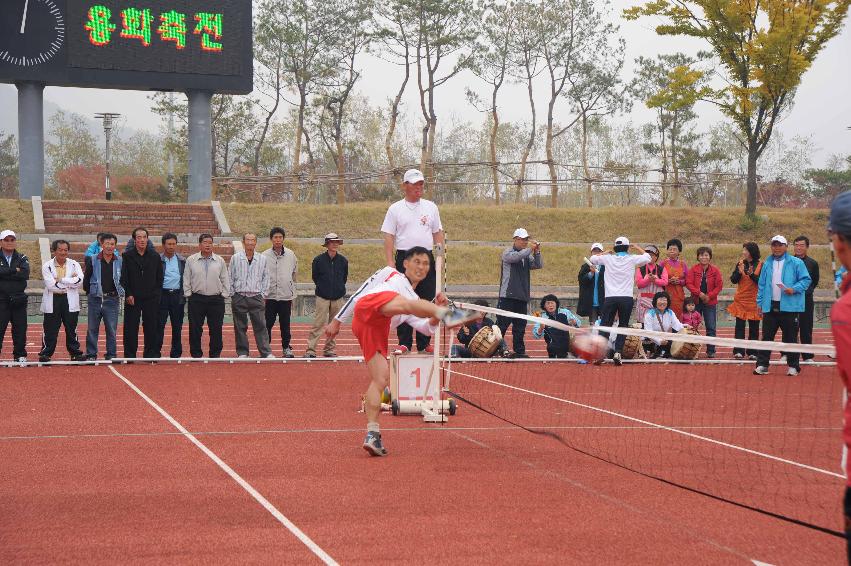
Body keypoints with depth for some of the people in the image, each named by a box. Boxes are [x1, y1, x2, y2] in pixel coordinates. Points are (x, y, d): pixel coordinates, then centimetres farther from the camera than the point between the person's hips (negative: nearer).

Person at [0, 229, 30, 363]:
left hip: (18, 300, 2)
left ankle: (20, 355, 14)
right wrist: (15, 271, -12)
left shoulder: (22, 258, 10)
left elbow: (25, 274, -8)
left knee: (20, 329, 5)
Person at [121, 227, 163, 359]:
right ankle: (129, 354, 7)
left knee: (151, 327, 3)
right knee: (130, 328, 0)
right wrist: (128, 294, -8)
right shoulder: (127, 256, 2)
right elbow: (124, 278, 0)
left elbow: (159, 278, 9)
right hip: (133, 298, -1)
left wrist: (157, 294, 1)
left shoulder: (155, 256, 7)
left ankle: (151, 353, 11)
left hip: (151, 298, 1)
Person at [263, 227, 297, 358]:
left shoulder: (291, 255, 5)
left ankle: (286, 347, 16)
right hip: (269, 296, -1)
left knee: (285, 325, 6)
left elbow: (294, 275, 15)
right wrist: (262, 293, -2)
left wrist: (293, 294, 14)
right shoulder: (265, 256, -2)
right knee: (267, 324, 1)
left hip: (286, 296, 1)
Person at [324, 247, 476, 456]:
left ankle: (372, 436, -7)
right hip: (368, 305, -7)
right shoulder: (389, 273, 27)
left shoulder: (415, 302, 38)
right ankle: (448, 314, -63)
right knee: (407, 303, -33)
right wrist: (338, 320, 18)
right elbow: (358, 293, 23)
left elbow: (426, 328, 19)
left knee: (381, 379, -5)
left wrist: (435, 315, -1)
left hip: (378, 331, 7)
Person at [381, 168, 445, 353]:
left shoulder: (431, 207, 12)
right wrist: (390, 262, -8)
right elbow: (389, 237, 1)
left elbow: (438, 234, 14)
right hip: (404, 259, -2)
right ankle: (404, 343, 2)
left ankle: (424, 344, 7)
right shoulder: (395, 209, 4)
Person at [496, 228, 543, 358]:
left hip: (522, 296, 6)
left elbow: (539, 265, 5)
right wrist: (530, 249, -20)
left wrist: (537, 252, -8)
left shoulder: (527, 255, 16)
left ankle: (519, 351, 12)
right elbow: (514, 257, -22)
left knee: (520, 326, 8)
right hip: (508, 295, -6)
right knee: (502, 323, -7)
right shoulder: (508, 252, -1)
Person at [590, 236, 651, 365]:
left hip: (610, 298, 1)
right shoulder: (632, 259, 2)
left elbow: (593, 258, 21)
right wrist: (636, 248, 26)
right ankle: (618, 352, -5)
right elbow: (647, 257, 16)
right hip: (626, 298, -1)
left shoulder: (608, 258, 6)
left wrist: (607, 252, 29)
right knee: (623, 325, 7)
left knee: (605, 325, 1)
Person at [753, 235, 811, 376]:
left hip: (789, 306, -4)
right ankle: (762, 365, 6)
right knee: (767, 337, 3)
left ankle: (793, 366, 11)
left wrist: (794, 289, -17)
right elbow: (762, 284, 16)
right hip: (770, 307, 4)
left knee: (790, 338, 3)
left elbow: (806, 280, -2)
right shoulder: (767, 264, 13)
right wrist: (760, 302, 10)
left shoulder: (796, 263, 0)